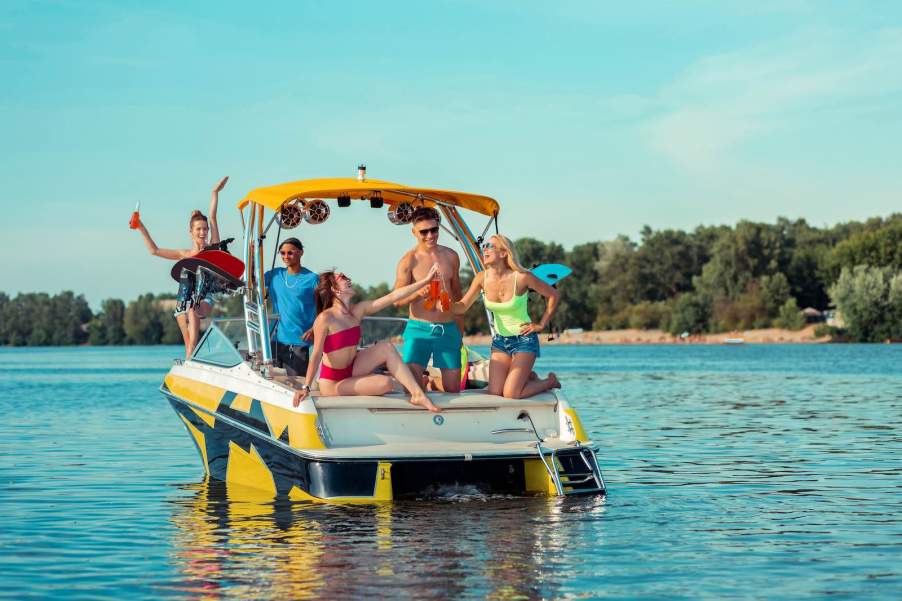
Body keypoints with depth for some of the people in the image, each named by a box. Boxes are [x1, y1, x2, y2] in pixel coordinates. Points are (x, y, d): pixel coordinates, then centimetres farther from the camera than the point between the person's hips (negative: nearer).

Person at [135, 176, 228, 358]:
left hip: (204, 299, -4)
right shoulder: (184, 254, 14)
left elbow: (213, 218, 1)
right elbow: (154, 250, 21)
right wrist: (142, 230, 19)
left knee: (192, 311, -35)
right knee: (189, 345, -1)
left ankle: (191, 361, -42)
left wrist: (215, 193, -3)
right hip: (184, 299, 4)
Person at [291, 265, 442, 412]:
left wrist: (424, 281, -7)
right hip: (332, 383, -7)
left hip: (350, 371, 7)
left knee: (386, 348, -8)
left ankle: (418, 394, -9)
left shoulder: (357, 311, 1)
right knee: (386, 383, -18)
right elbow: (316, 355, -20)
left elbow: (392, 297, -3)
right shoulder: (325, 318, -19)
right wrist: (305, 387, -25)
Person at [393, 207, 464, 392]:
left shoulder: (450, 256, 9)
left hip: (448, 330, 3)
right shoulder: (409, 260, -4)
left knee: (453, 390, 2)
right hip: (419, 329, -3)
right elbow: (397, 300, -7)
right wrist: (418, 293, -27)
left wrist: (460, 329, 21)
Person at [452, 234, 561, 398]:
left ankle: (550, 381, 13)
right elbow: (463, 306, -5)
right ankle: (528, 377, 24)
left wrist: (541, 325, -5)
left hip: (524, 340, -5)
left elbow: (552, 295, -6)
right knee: (494, 392, -6)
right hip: (500, 340, 5)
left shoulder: (521, 277, -18)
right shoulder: (482, 278, -6)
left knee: (511, 394, -16)